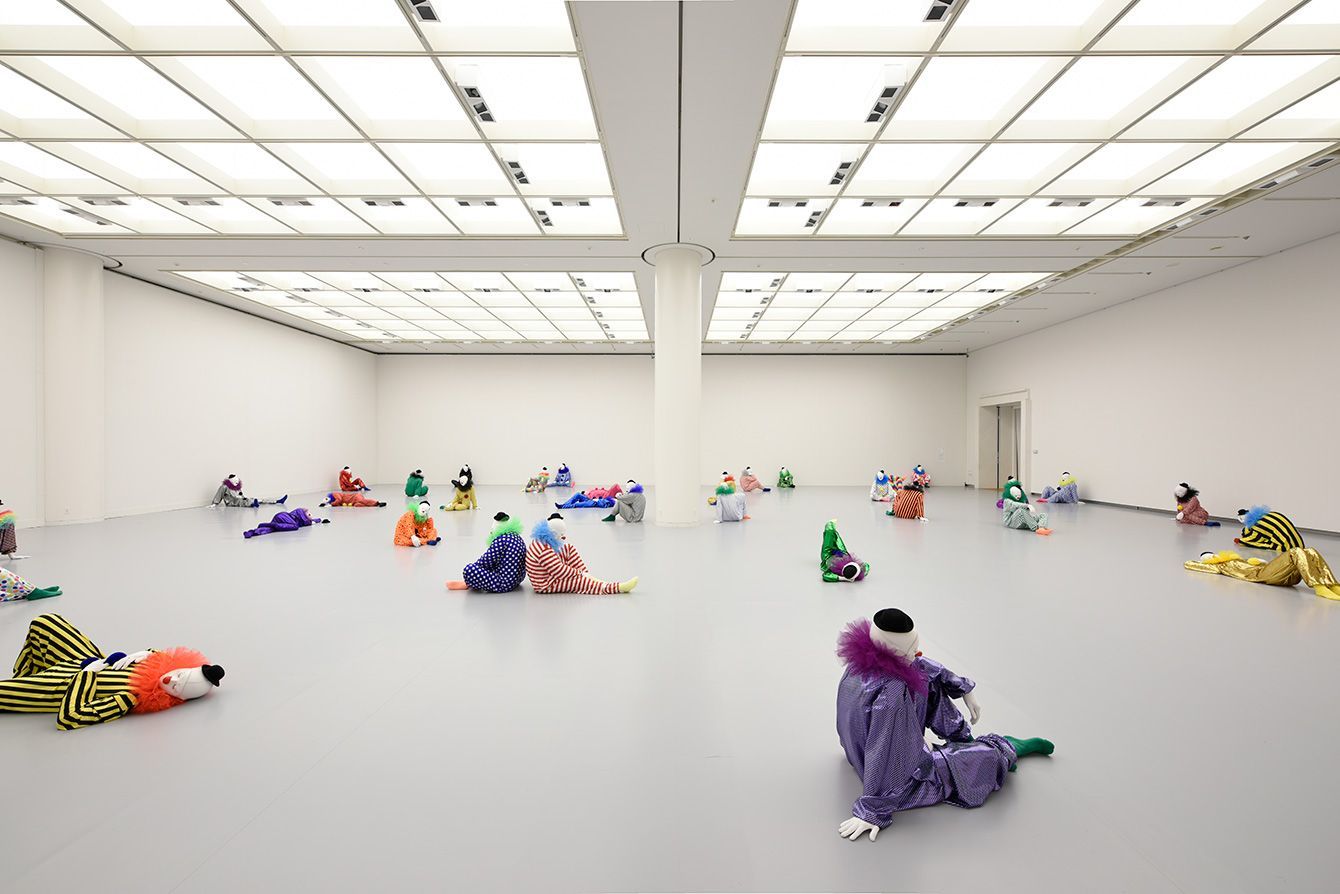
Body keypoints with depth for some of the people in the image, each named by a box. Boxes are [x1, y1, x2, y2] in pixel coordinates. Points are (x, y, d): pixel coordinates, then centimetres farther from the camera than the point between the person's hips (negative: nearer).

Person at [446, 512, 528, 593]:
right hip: (517, 579, 10)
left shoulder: (501, 539, -19)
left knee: (469, 570, -19)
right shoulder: (516, 536, 11)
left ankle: (467, 584, 10)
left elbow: (487, 561, -14)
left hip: (505, 584, -10)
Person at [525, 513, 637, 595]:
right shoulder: (544, 551, -32)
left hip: (553, 573, 10)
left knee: (569, 548, 6)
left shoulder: (541, 541, 0)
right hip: (546, 585, -10)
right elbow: (560, 572, -31)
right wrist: (580, 573, -19)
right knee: (579, 582, -23)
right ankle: (619, 588, -28)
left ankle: (586, 574, -2)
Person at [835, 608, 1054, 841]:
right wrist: (871, 812, -23)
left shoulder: (867, 656, -16)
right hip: (903, 774, -8)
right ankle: (1010, 748, 34)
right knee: (992, 756, 1)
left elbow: (920, 665, 1)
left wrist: (965, 690, 6)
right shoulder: (893, 693, -40)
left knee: (930, 683, 9)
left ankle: (964, 739, 24)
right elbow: (884, 758, -33)